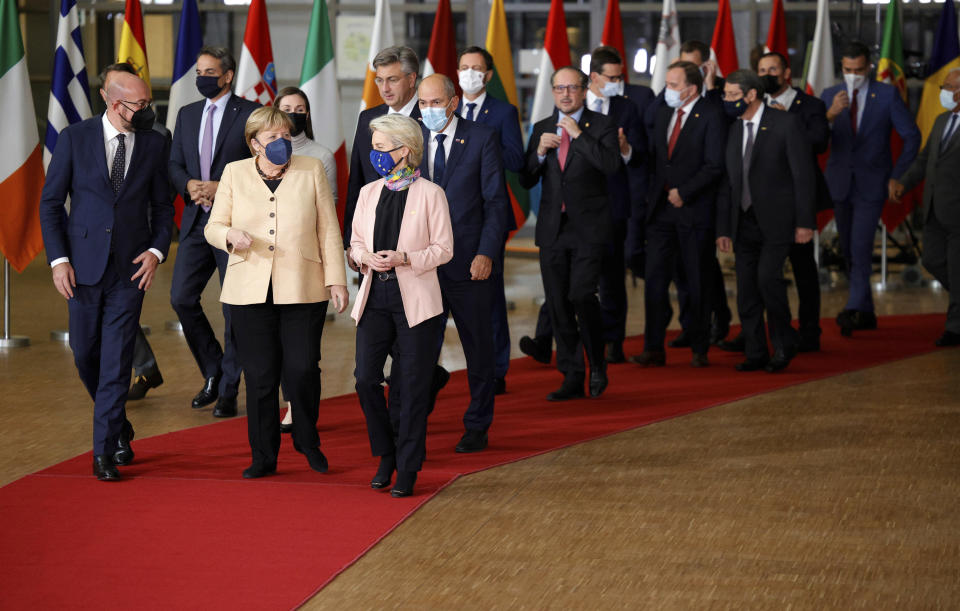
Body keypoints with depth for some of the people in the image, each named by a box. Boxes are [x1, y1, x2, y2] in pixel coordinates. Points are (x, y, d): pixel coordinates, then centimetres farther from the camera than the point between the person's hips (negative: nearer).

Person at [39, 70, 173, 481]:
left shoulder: (154, 144, 3)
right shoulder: (75, 138, -3)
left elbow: (162, 205, 11)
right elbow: (51, 202, 0)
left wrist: (157, 250, -5)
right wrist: (58, 259, -7)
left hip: (131, 266, 0)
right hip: (84, 263, 0)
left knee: (117, 360, -5)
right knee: (86, 354, 8)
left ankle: (105, 452, -2)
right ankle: (119, 429, 31)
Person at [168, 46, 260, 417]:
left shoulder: (249, 114, -3)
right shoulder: (187, 115, 15)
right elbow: (174, 165, 14)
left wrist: (223, 188, -16)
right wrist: (188, 185, -7)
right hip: (196, 220, 5)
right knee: (181, 298, -1)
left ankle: (228, 390, 10)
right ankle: (212, 374, 18)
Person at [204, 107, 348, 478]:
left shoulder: (312, 171, 7)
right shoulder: (234, 173, 8)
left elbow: (329, 230, 6)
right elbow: (213, 228, 11)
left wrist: (336, 279, 0)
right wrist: (230, 236, -13)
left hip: (302, 291, -1)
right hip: (250, 292, 1)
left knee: (302, 371, -6)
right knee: (259, 377, 1)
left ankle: (308, 441, 19)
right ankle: (264, 457, 13)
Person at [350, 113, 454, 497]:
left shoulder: (429, 194, -4)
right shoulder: (369, 193, 10)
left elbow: (444, 248, -4)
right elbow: (355, 241, 15)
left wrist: (405, 258, -17)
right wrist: (365, 256, -7)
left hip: (415, 300, -4)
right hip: (375, 296, 4)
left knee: (412, 386, 1)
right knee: (366, 380, -3)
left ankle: (408, 470, 10)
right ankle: (386, 457, 17)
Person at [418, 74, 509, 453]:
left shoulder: (482, 139, -2)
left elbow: (496, 202, -4)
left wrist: (486, 253, -14)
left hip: (469, 264, -2)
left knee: (479, 349, 9)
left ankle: (477, 428, 21)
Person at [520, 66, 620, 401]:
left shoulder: (602, 125, 1)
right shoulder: (541, 129, 13)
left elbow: (612, 166, -16)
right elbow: (527, 181, 11)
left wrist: (578, 135, -15)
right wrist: (540, 152, -7)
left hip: (588, 227, -4)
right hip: (552, 229, 5)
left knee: (581, 295, -17)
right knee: (558, 305, 4)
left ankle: (597, 366, 4)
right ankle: (573, 377, 12)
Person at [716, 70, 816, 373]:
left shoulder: (786, 124, -6)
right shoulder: (733, 131, 11)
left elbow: (803, 174, -7)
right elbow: (727, 184, 13)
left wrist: (805, 221, -12)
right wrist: (723, 228, 9)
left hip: (776, 220, -6)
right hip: (745, 221, 6)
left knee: (768, 276, -20)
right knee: (746, 290, 3)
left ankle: (784, 344, -2)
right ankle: (756, 354, 12)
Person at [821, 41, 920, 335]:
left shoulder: (887, 95, -2)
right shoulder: (830, 96, 5)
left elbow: (911, 136, 2)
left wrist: (897, 176, -2)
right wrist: (830, 115, -24)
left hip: (871, 185, -4)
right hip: (840, 184, 4)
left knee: (861, 247, -17)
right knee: (849, 251, 9)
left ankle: (853, 309, -24)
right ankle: (866, 313, 20)